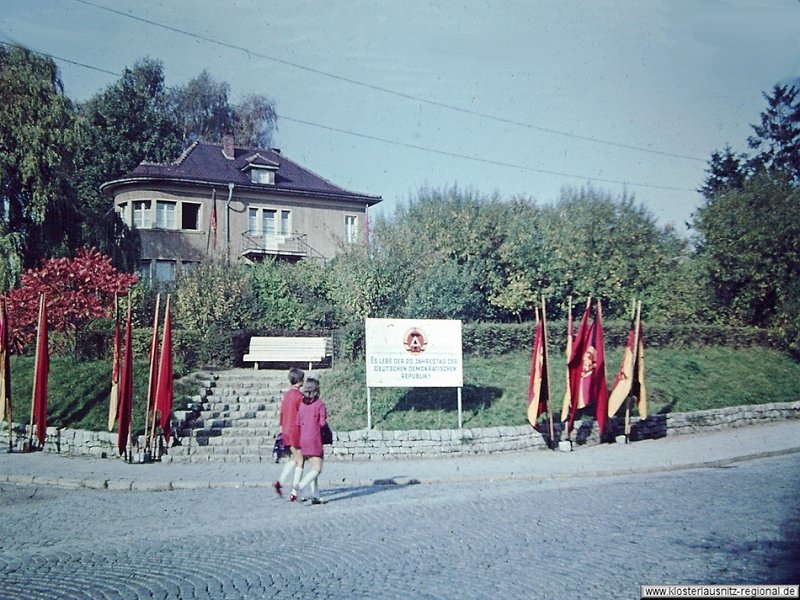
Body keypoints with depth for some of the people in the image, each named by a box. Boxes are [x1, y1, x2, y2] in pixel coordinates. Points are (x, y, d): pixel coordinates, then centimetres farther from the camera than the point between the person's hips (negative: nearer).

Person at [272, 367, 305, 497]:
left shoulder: (286, 395, 10)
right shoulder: (300, 396, -13)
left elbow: (281, 414, 14)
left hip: (286, 431, 7)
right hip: (296, 431, -7)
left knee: (293, 459, 19)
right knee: (300, 461, 2)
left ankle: (280, 481, 4)